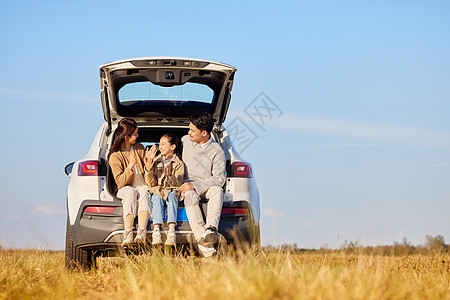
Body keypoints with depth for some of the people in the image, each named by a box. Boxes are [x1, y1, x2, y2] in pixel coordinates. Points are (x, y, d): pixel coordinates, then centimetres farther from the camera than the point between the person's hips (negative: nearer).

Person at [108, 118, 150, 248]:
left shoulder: (140, 148, 11)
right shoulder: (115, 156, -3)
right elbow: (120, 182, -11)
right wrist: (131, 165, -22)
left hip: (142, 187, 2)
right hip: (125, 190, -2)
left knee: (143, 192, -34)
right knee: (130, 192, -38)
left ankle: (141, 233, -53)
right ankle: (128, 235, -51)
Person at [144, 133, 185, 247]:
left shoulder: (179, 163, 5)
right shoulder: (156, 161, 11)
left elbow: (178, 183, -7)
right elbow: (151, 183, 5)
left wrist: (170, 176, -28)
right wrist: (149, 170, -12)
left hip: (172, 190, -1)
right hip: (157, 190, 2)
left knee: (172, 196, -35)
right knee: (157, 198, -33)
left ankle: (171, 231, -50)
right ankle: (156, 231, -48)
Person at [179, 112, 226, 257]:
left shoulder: (217, 151, -8)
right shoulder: (185, 140, 5)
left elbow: (220, 178, -15)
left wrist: (195, 185, -25)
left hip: (207, 186, -1)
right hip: (189, 186, 1)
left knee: (217, 190, -36)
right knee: (190, 196, -35)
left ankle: (211, 229, -54)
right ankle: (201, 239, -51)